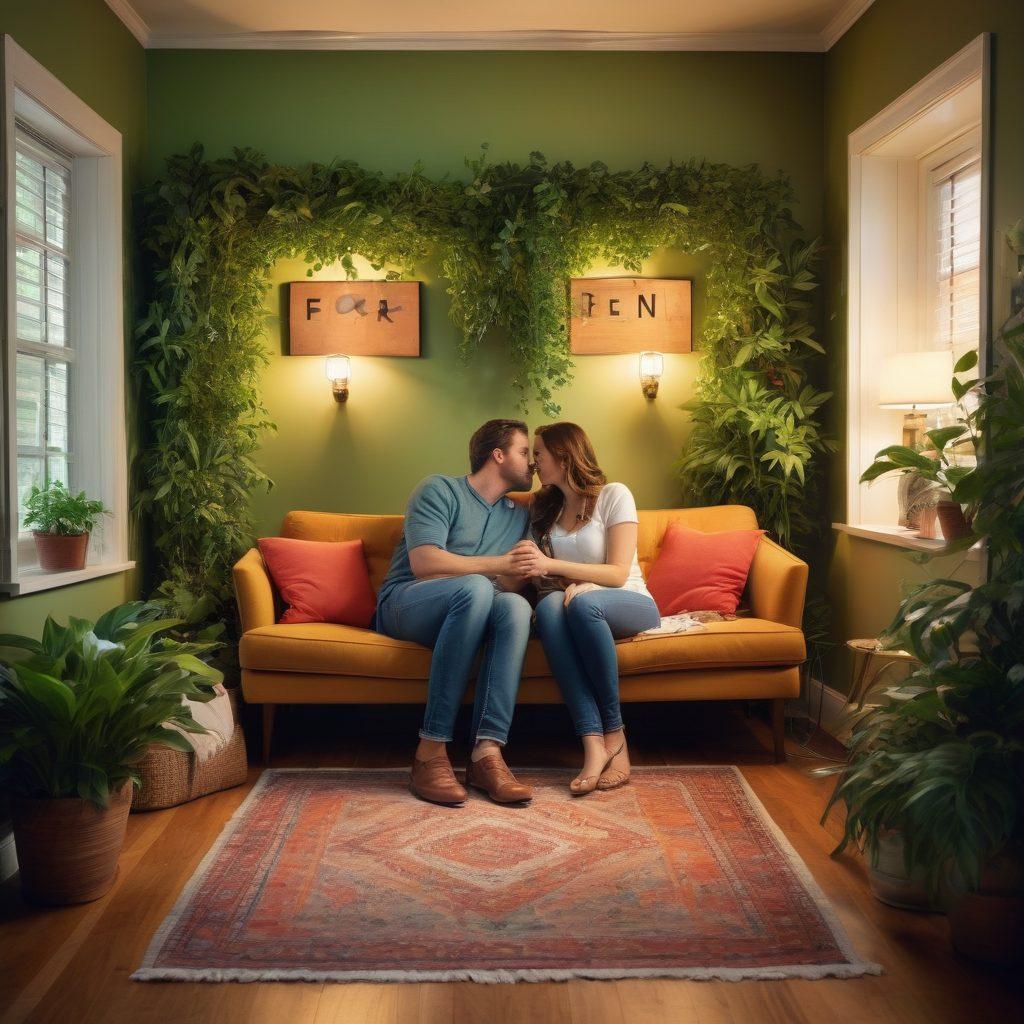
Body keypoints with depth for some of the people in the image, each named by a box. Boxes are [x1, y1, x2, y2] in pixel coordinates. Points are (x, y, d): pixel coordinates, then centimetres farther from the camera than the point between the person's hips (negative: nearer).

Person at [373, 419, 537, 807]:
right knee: (475, 588, -37)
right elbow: (424, 563, -14)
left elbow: (514, 586, 10)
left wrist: (519, 576, -14)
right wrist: (499, 565, -15)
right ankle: (431, 752, -39)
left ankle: (487, 753, -41)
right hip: (404, 604, -5)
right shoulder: (440, 490, 1)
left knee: (517, 607, -29)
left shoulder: (519, 516, 20)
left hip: (463, 615, 5)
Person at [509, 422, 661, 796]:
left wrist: (553, 565, -22)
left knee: (583, 602, -39)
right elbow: (544, 574, 13)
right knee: (550, 605, -34)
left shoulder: (614, 496, -2)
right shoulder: (543, 508, 15)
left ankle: (614, 733, -27)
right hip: (582, 614, 4)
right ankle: (594, 744, -44)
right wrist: (568, 583, -11)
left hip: (632, 606, -3)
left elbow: (618, 573, -10)